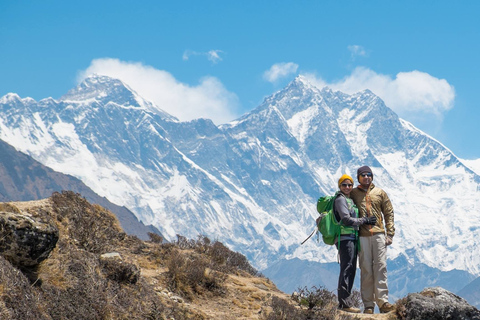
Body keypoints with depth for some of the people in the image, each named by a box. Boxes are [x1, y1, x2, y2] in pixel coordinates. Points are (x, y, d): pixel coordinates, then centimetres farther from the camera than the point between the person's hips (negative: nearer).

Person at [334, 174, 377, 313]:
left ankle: (344, 302, 11)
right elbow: (346, 219, -16)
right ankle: (343, 303, -14)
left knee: (350, 270, 8)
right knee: (346, 269, -12)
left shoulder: (350, 200, 23)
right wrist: (365, 220, -11)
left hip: (352, 239, 10)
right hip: (345, 238, -10)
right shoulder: (340, 199, -6)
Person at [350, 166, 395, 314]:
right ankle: (368, 305, 0)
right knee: (366, 270, -2)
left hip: (379, 234, 1)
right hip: (362, 236, -1)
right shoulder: (353, 194, 10)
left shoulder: (380, 193, 13)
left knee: (380, 267, -6)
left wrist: (390, 234, 3)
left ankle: (383, 301, -8)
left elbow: (389, 213, 12)